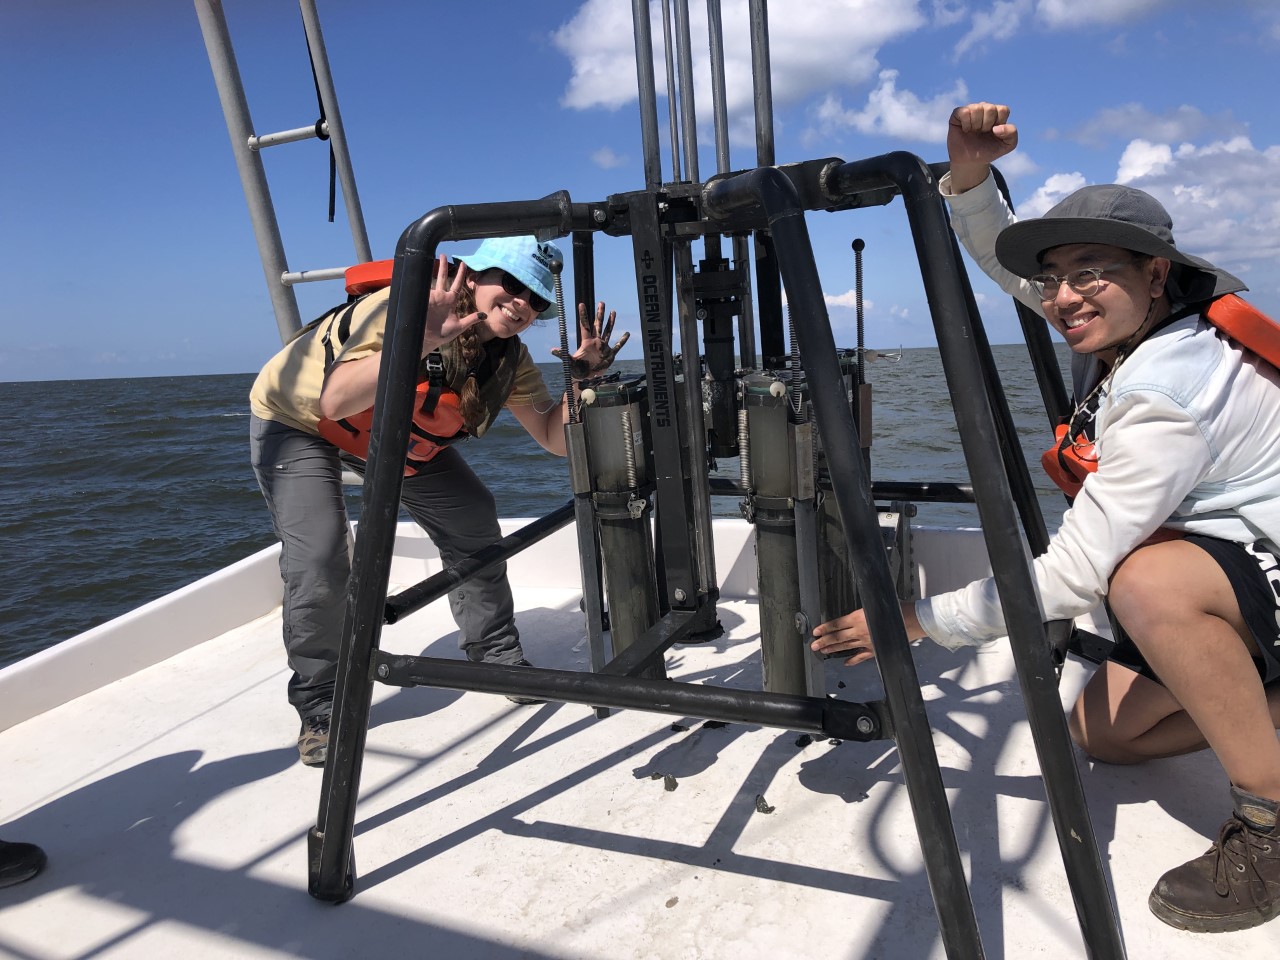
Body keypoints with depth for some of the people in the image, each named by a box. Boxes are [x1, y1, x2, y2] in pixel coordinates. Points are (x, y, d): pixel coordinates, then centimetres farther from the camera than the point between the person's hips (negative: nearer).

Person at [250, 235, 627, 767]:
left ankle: (497, 656, 17)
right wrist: (421, 340, -56)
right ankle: (319, 708, 1)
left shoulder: (510, 358, -16)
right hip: (296, 422, -6)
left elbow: (556, 438, -13)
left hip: (394, 435, 6)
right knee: (318, 562, -21)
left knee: (473, 522, -1)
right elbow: (335, 403, -46)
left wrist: (583, 374, -29)